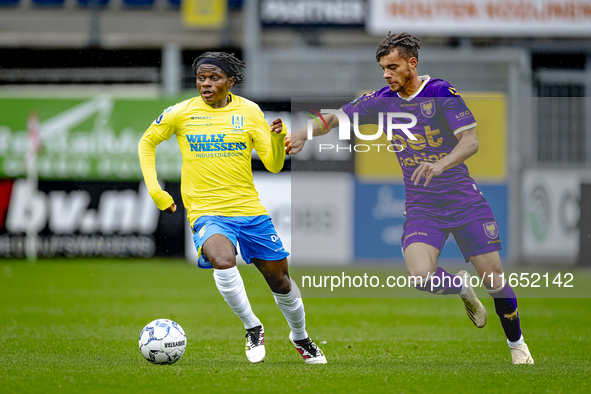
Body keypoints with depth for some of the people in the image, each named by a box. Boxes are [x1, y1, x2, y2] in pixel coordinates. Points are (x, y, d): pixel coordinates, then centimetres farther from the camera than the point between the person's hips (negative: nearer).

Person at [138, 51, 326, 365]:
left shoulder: (248, 111, 1)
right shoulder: (181, 113, -1)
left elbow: (274, 165, 2)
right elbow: (147, 142, 14)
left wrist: (278, 138, -19)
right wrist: (154, 191, 5)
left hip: (250, 210, 2)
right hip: (207, 212, -2)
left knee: (280, 280, 10)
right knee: (223, 262, -33)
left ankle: (300, 337, 39)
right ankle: (253, 329, -12)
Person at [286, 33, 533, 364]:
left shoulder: (441, 93, -11)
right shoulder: (383, 101, 2)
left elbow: (470, 141, -19)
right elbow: (336, 118, 7)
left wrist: (440, 165, -36)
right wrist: (303, 134, -12)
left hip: (465, 202, -3)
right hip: (422, 209, 3)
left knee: (493, 278, -3)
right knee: (420, 274, -23)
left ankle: (517, 344, 23)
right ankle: (461, 288, 12)